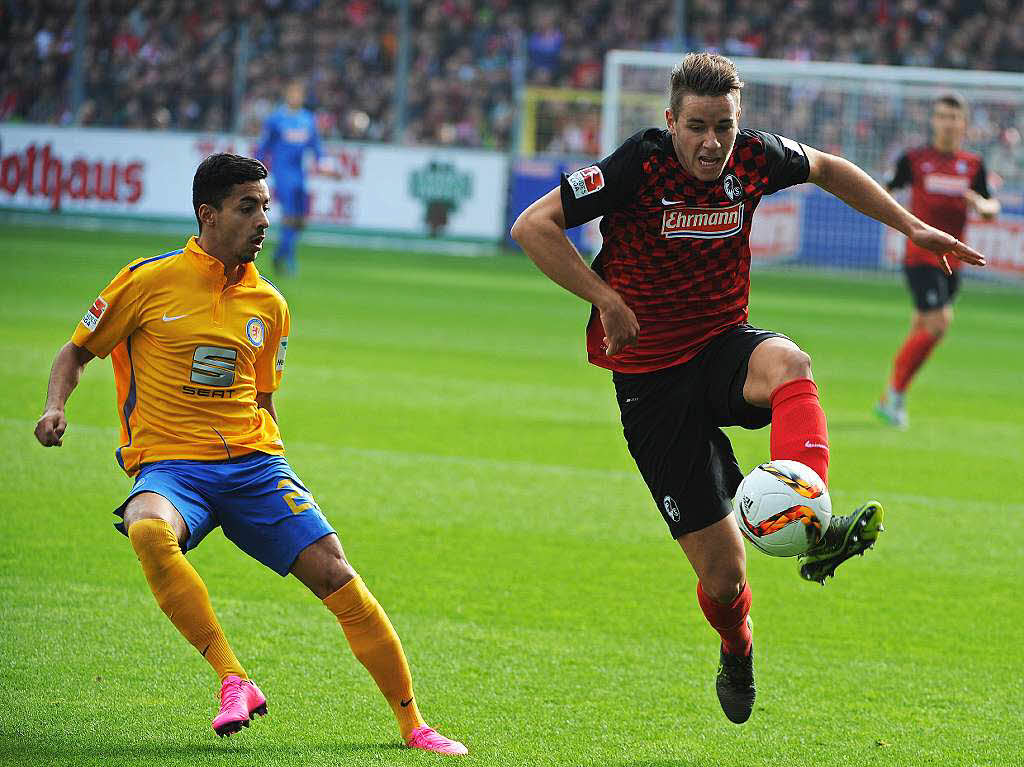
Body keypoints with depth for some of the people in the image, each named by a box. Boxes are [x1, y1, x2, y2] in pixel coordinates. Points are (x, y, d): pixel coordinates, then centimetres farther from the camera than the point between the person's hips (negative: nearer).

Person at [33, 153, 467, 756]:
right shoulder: (150, 281, -1)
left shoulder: (269, 305, 12)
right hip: (169, 464, -3)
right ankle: (235, 681, -32)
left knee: (334, 573, -13)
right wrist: (55, 408, -8)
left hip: (252, 461, 3)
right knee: (149, 530, -38)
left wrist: (275, 473, 13)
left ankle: (412, 723, 0)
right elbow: (78, 352, 9)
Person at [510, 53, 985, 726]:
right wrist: (607, 299, -23)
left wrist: (909, 226, 15)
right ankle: (737, 651, 32)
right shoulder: (640, 165, -17)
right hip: (651, 378, -3)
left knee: (789, 364, -38)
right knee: (722, 571, -5)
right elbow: (532, 226, -18)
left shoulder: (753, 158, -4)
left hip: (724, 346, 3)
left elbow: (827, 168, 18)